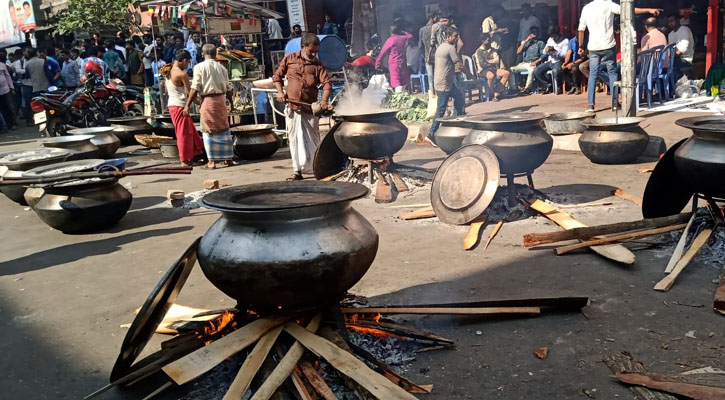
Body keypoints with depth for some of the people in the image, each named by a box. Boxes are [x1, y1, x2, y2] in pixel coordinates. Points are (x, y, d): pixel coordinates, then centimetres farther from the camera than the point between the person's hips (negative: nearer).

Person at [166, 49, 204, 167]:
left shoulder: (169, 72, 9)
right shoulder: (182, 74, -18)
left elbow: (166, 90, 19)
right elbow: (189, 93, -13)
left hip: (172, 104, 9)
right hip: (180, 106, -9)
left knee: (190, 131, 16)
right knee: (184, 133, 0)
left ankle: (192, 155, 24)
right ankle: (185, 160, 6)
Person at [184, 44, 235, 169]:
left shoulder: (199, 67, -5)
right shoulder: (222, 68, 7)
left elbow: (195, 89, -10)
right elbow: (228, 88, 11)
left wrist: (187, 105, -5)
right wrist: (231, 102, 26)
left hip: (207, 100, -3)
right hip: (220, 99, 3)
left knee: (209, 131, 3)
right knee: (224, 129, 12)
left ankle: (212, 161, 3)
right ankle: (228, 158, 17)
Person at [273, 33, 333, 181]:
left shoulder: (318, 65, 2)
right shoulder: (289, 59, 5)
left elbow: (327, 84, -9)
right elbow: (277, 76, 14)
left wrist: (324, 100, -27)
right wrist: (280, 91, -2)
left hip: (310, 107, -1)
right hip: (292, 106, 1)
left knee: (313, 139, 4)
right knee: (295, 139, 6)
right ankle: (297, 171, 13)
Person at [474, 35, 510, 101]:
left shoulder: (493, 50, 17)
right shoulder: (479, 51, -3)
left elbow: (498, 60, 13)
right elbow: (482, 64, -13)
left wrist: (502, 67, -6)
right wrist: (493, 62, -4)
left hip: (494, 69, 6)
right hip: (483, 70, -6)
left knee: (506, 73, -19)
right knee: (491, 76, -39)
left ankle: (497, 92, -20)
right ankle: (493, 93, -18)